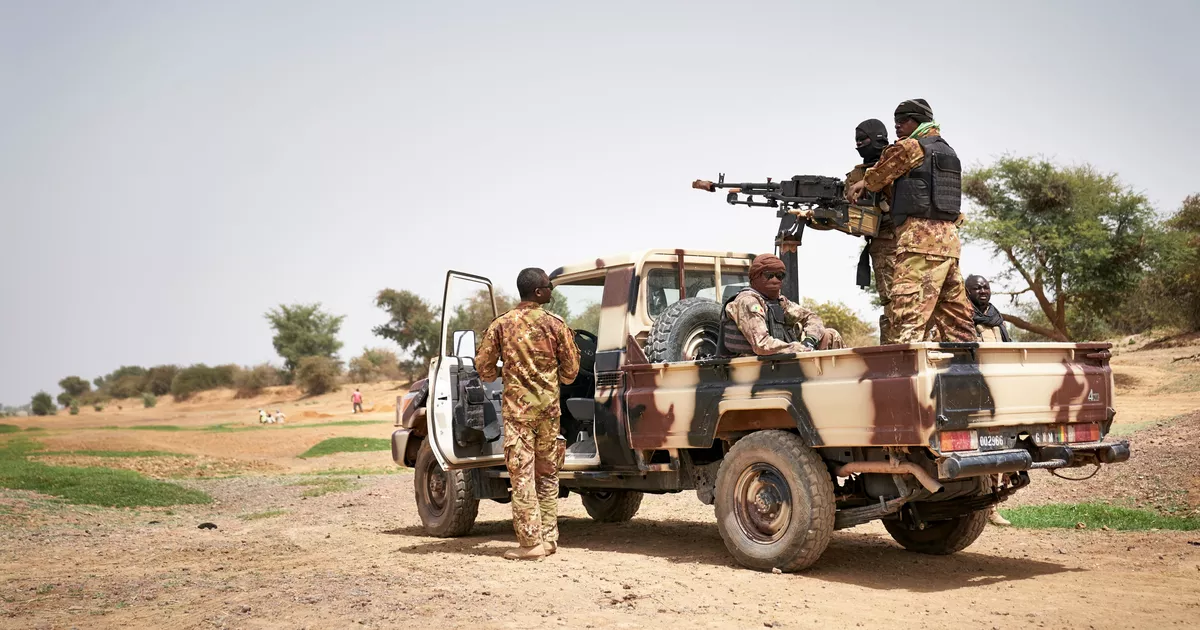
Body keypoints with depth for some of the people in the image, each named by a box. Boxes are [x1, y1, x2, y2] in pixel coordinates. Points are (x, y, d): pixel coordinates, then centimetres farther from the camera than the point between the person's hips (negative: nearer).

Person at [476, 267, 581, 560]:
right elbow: (570, 371, 4)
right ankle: (549, 538, 17)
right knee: (547, 475, 12)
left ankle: (530, 542, -2)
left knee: (522, 476, -1)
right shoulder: (555, 324, 0)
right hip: (549, 407, 2)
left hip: (517, 407, -2)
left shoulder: (501, 325, -1)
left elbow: (483, 366, 2)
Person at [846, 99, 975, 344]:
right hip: (949, 239, 9)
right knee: (954, 315, 10)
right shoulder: (948, 151, 23)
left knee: (907, 316, -16)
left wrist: (859, 186, 30)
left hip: (920, 239, -9)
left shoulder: (908, 147, -1)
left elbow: (876, 178, 10)